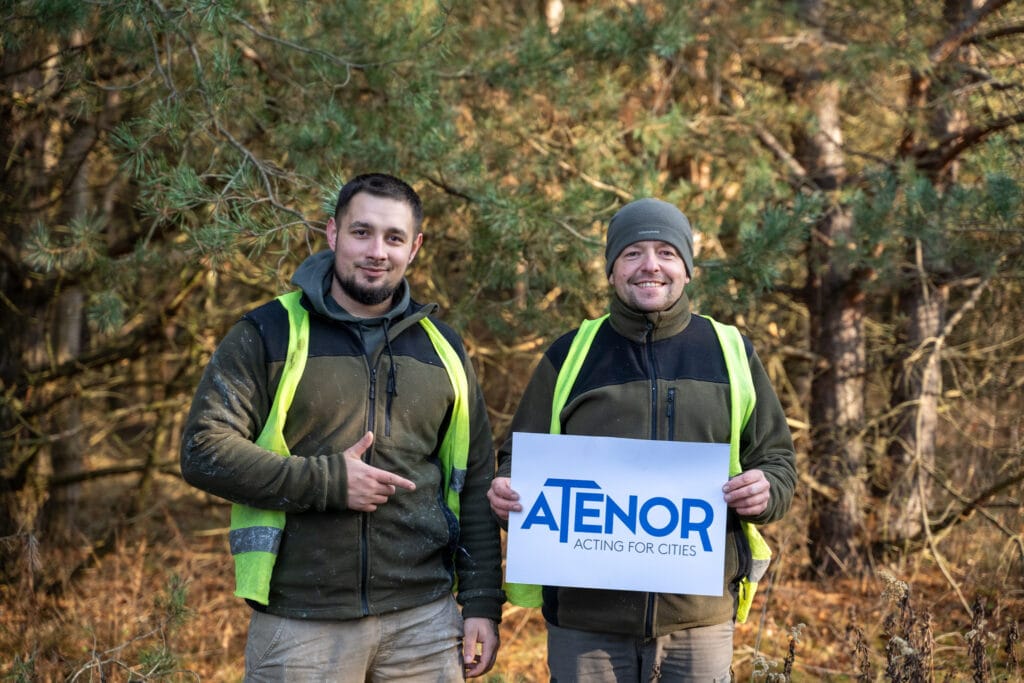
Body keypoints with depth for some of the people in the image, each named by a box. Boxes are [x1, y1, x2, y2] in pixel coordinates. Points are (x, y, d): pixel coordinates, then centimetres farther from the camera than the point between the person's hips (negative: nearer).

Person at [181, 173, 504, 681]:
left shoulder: (441, 347, 12)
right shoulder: (269, 335, 0)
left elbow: (475, 484, 13)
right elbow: (203, 451, -9)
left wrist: (482, 602, 7)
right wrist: (329, 481, -15)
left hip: (422, 621, 3)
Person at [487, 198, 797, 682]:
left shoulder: (731, 354, 8)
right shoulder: (569, 356, 7)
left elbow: (777, 460, 12)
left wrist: (764, 491, -11)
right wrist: (506, 490, -10)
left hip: (699, 618, 1)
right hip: (586, 617, 0)